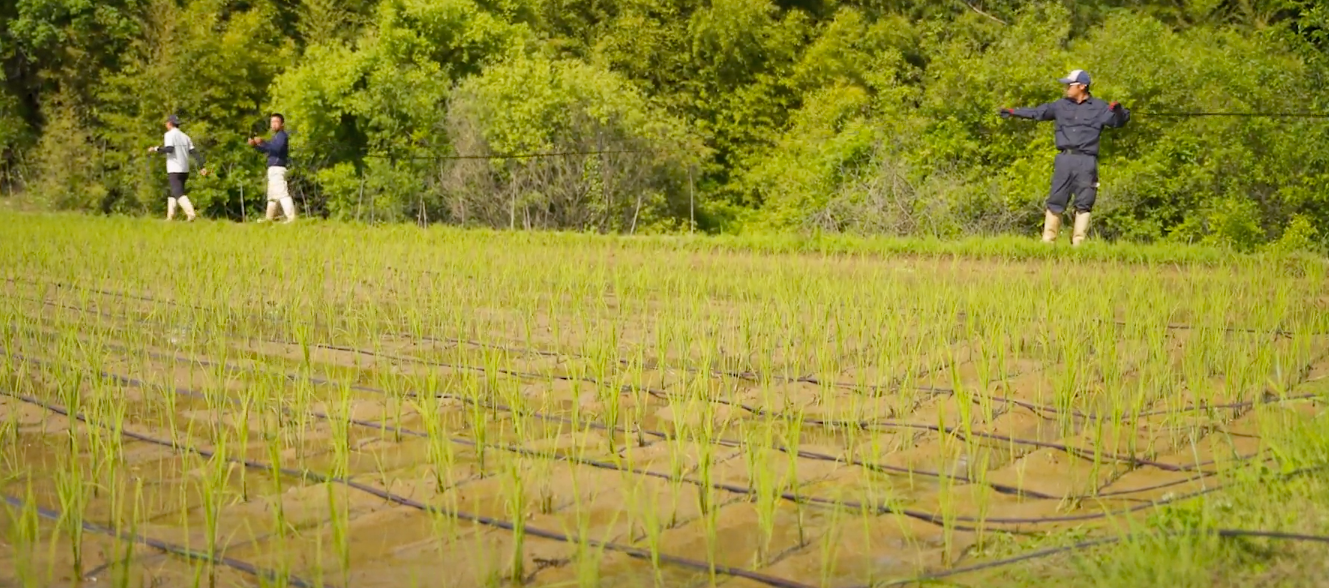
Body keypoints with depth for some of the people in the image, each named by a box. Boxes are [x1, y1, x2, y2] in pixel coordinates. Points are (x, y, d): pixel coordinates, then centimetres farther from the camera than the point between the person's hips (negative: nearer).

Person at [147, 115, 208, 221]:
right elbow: (194, 152, 8)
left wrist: (156, 149, -7)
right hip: (184, 170, 7)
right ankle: (170, 216, 14)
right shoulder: (185, 136, 15)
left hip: (174, 170, -7)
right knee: (173, 192, 17)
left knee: (179, 194, -12)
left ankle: (191, 213, -29)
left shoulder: (169, 134, -4)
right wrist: (201, 167, 4)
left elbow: (169, 149, -20)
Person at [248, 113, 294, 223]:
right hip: (273, 169, 11)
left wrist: (262, 142, -33)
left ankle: (291, 217, -28)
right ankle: (269, 217, 27)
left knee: (282, 193, -20)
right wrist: (255, 144, 13)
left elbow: (277, 148, -26)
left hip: (277, 168, -11)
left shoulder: (282, 135, -9)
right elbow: (267, 149, 28)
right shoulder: (276, 136, 23)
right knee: (272, 194, 18)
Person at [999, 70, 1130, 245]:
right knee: (1055, 201, 2)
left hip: (1086, 161, -3)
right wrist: (1014, 112, 20)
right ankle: (1047, 240, 6)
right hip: (1064, 159, 3)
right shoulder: (1061, 105, 14)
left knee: (1083, 203, 0)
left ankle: (1079, 242, 4)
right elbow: (1037, 112, 20)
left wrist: (1119, 111, -28)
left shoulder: (1099, 107, 4)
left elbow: (1118, 121, -6)